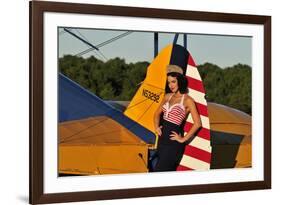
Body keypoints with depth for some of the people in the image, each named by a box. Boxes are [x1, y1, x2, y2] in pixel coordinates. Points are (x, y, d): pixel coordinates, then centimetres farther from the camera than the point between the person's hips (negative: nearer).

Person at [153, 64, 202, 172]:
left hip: (173, 143, -7)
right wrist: (156, 127, 7)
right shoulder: (168, 96, 10)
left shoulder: (187, 100, -9)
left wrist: (184, 139, -11)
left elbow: (197, 123, -14)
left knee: (158, 172, -11)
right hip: (162, 139, 7)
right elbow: (157, 113, 23)